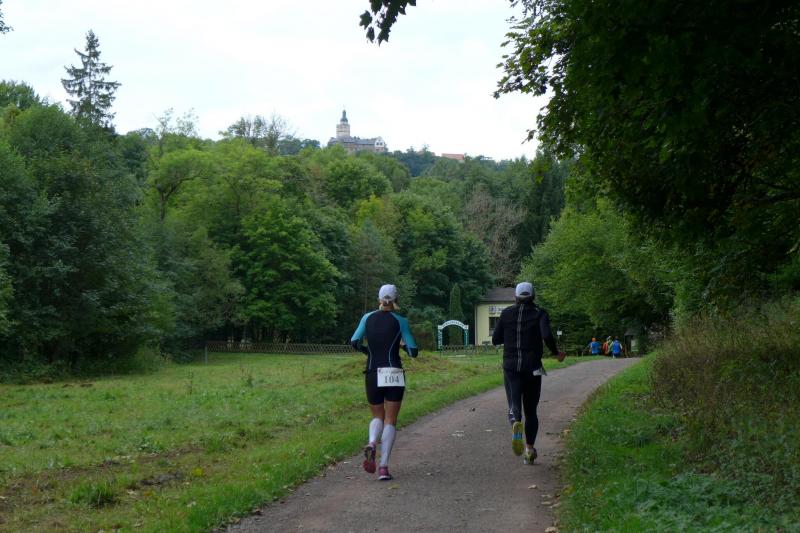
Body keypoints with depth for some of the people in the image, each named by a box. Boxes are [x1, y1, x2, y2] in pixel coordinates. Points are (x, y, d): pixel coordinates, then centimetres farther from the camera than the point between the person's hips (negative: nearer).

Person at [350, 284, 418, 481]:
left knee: (377, 417, 17)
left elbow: (354, 342, -3)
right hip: (393, 374, -2)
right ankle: (384, 467, -8)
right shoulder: (400, 321, -2)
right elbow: (413, 352, -3)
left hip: (372, 374, 2)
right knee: (390, 421, 3)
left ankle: (371, 444, -15)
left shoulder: (368, 318, 4)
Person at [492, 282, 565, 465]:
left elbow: (496, 339, 7)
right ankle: (529, 448, 8)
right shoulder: (539, 313, -1)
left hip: (511, 367, 0)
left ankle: (516, 423, -42)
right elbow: (547, 335, -18)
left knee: (514, 404, -8)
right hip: (532, 368, 0)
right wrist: (556, 352, -1)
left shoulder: (506, 313, 5)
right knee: (531, 410, 13)